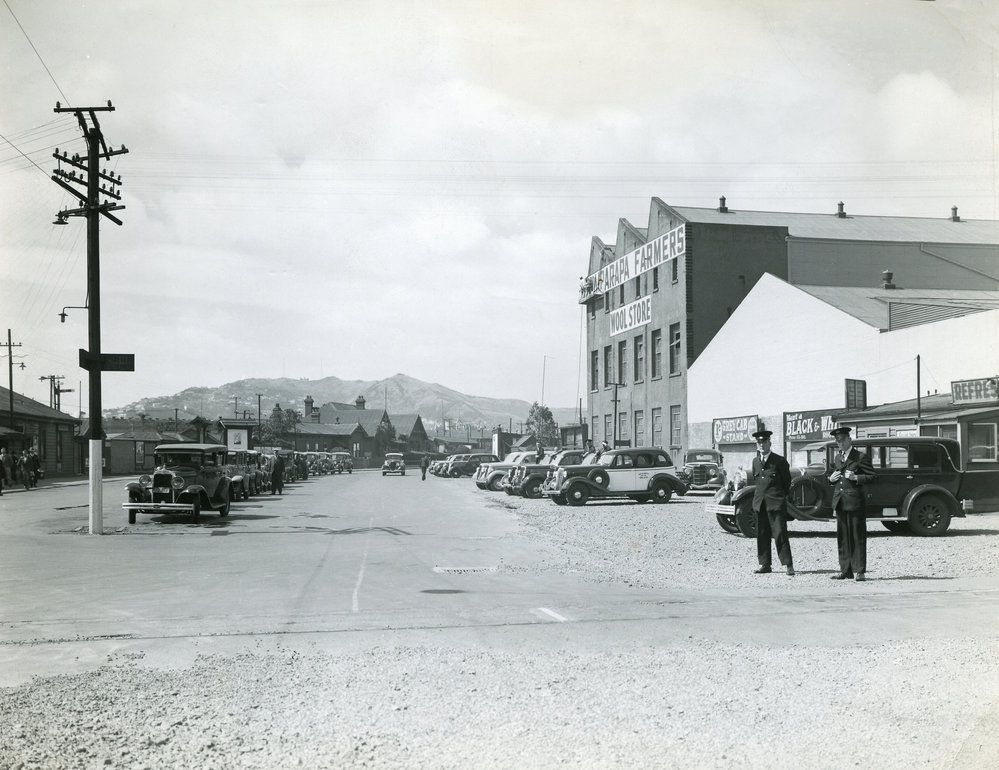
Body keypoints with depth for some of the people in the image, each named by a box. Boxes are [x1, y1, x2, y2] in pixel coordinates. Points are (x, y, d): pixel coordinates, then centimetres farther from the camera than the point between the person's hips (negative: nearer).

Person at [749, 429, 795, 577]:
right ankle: (765, 565, 12)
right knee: (762, 534, 6)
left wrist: (781, 496, 9)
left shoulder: (779, 461, -2)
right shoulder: (755, 461, 14)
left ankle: (788, 565, -6)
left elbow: (787, 481, 5)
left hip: (776, 502, -5)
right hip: (759, 502, 5)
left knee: (780, 533, -9)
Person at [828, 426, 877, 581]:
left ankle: (859, 571, -1)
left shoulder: (861, 457, -2)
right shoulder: (837, 458, 18)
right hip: (839, 502, 6)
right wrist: (831, 479, 7)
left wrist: (856, 478, -17)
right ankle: (845, 570, 13)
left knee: (858, 537, -3)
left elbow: (872, 476, -4)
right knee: (842, 537, 8)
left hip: (855, 500, -6)